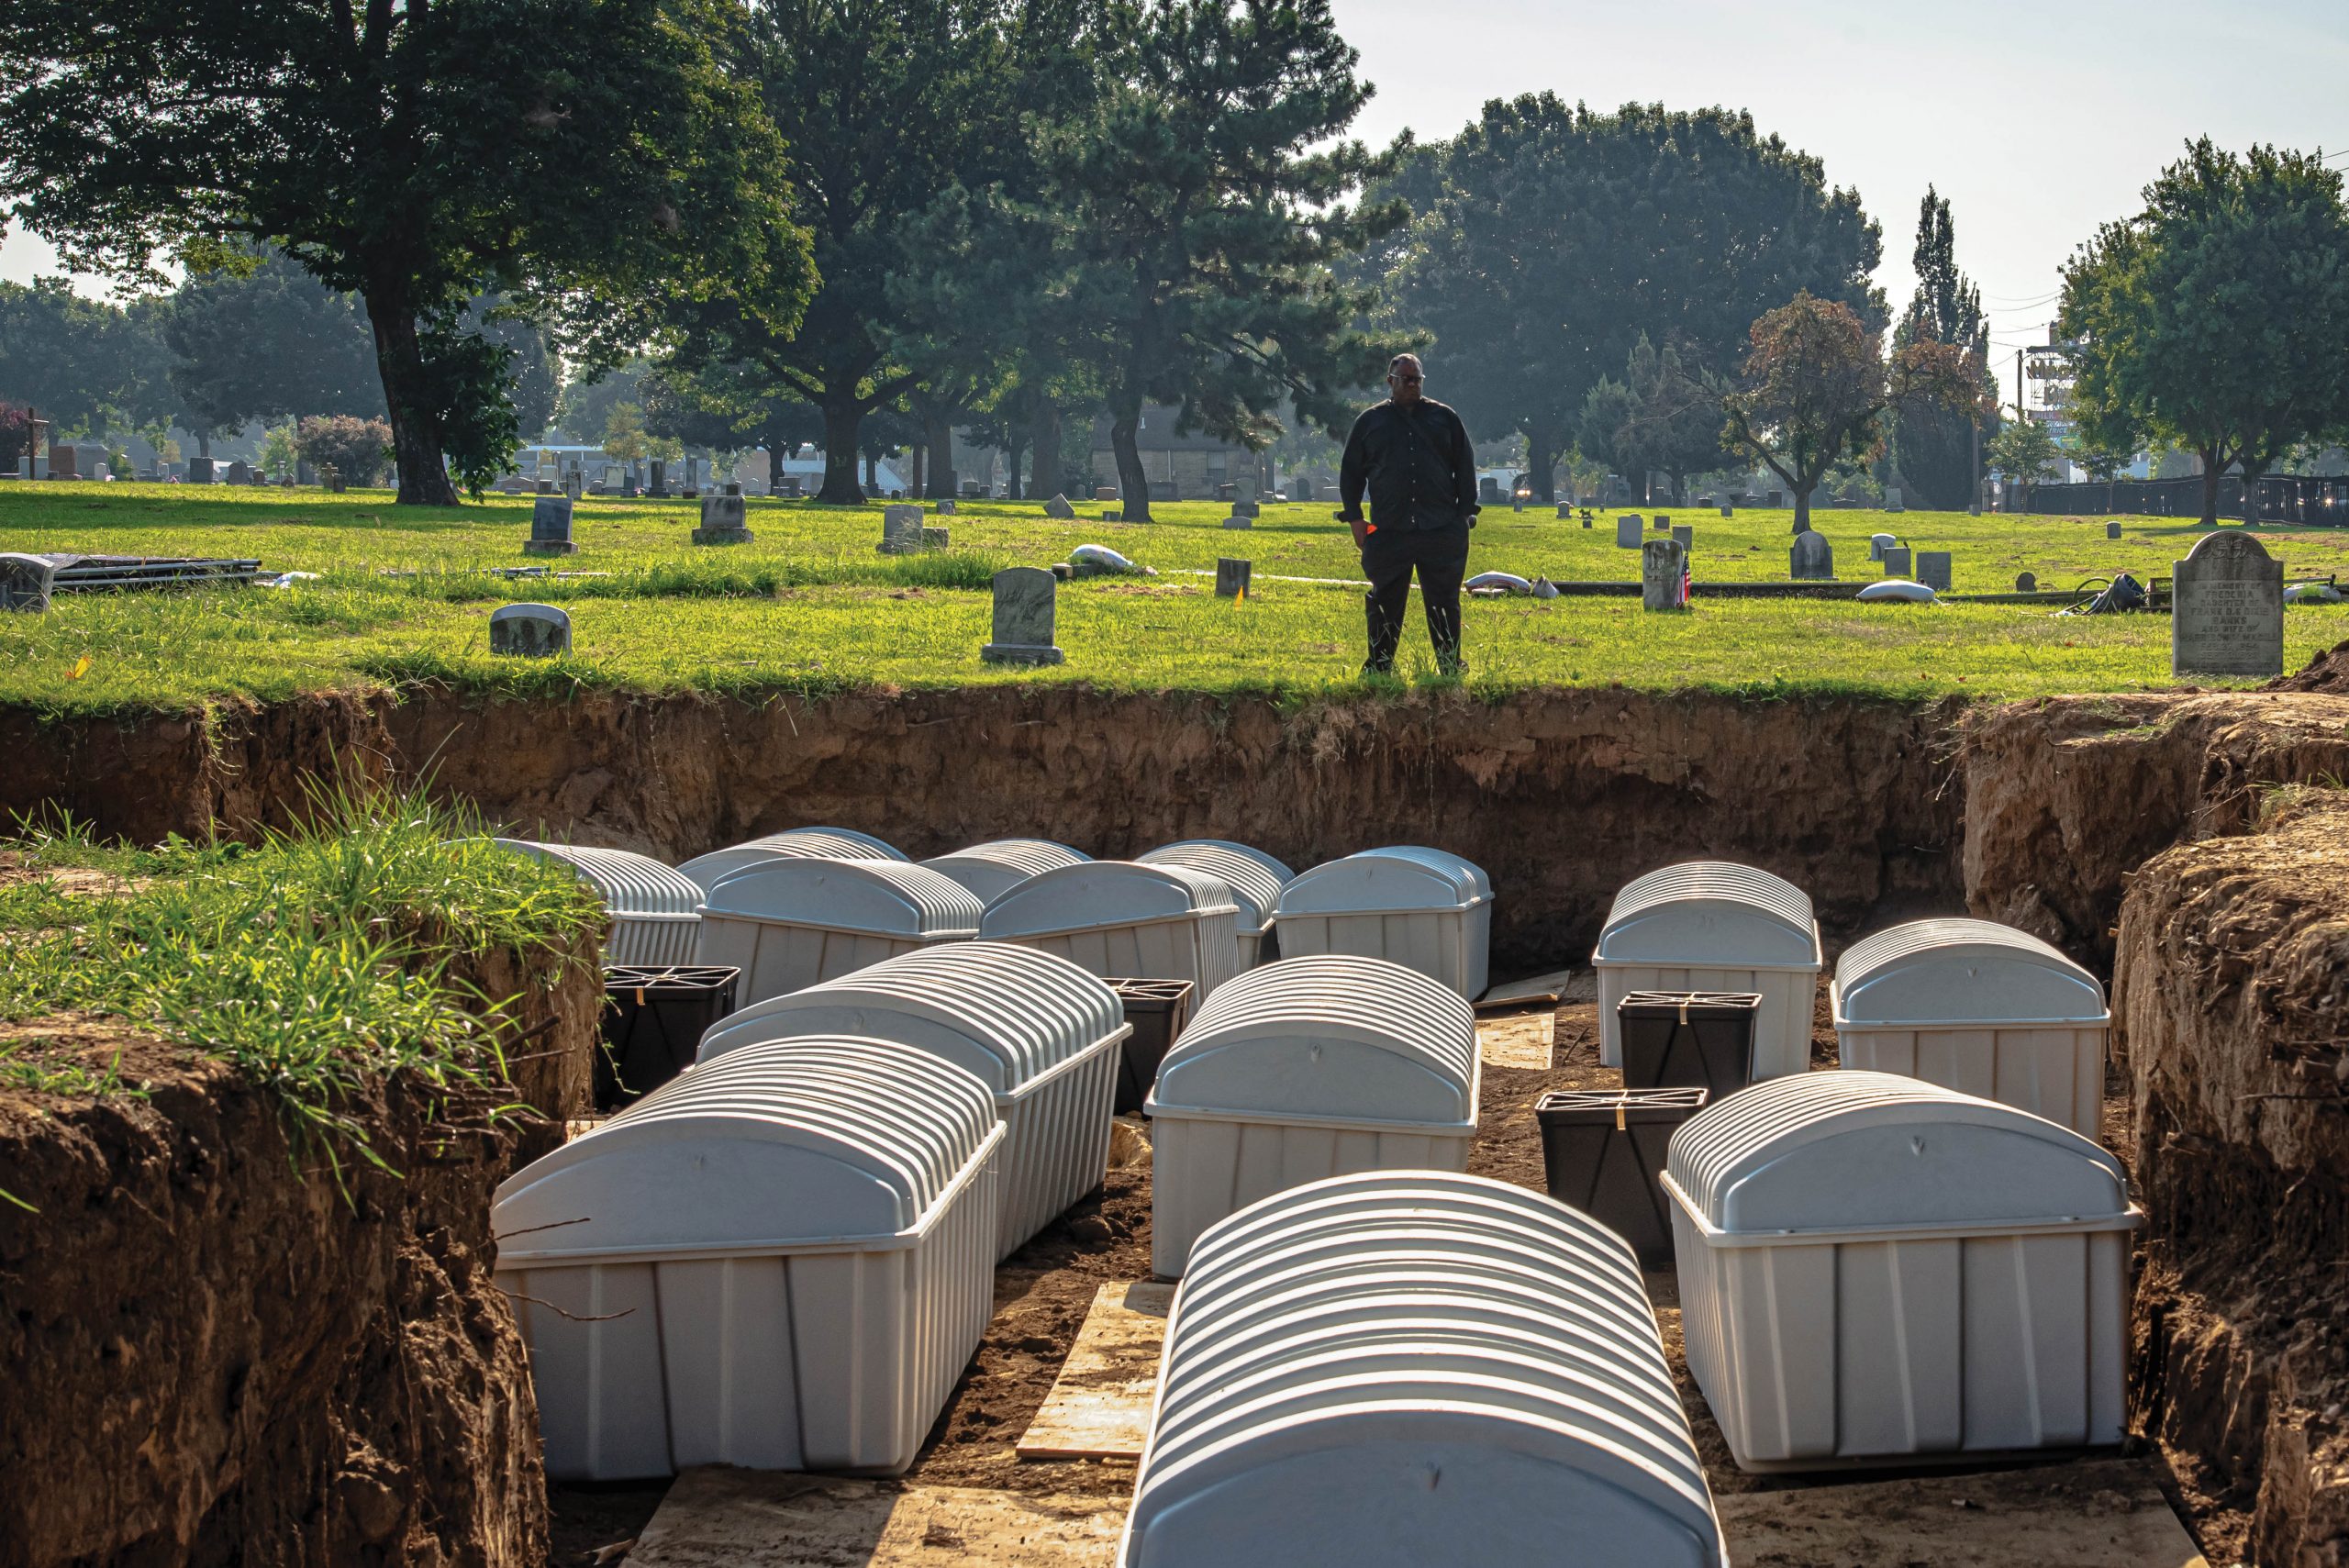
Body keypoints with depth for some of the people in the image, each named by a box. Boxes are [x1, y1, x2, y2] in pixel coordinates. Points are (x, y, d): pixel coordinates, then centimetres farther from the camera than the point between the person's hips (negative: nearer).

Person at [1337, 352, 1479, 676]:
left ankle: (1451, 670, 10)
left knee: (1444, 603, 4)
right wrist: (1354, 518, 3)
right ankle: (1378, 670, 9)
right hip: (1388, 532, 0)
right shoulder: (1370, 421, 10)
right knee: (1385, 604, 2)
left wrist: (1465, 514, 5)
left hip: (1441, 531, 0)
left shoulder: (1445, 418, 11)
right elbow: (1350, 472, 12)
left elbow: (1466, 468, 13)